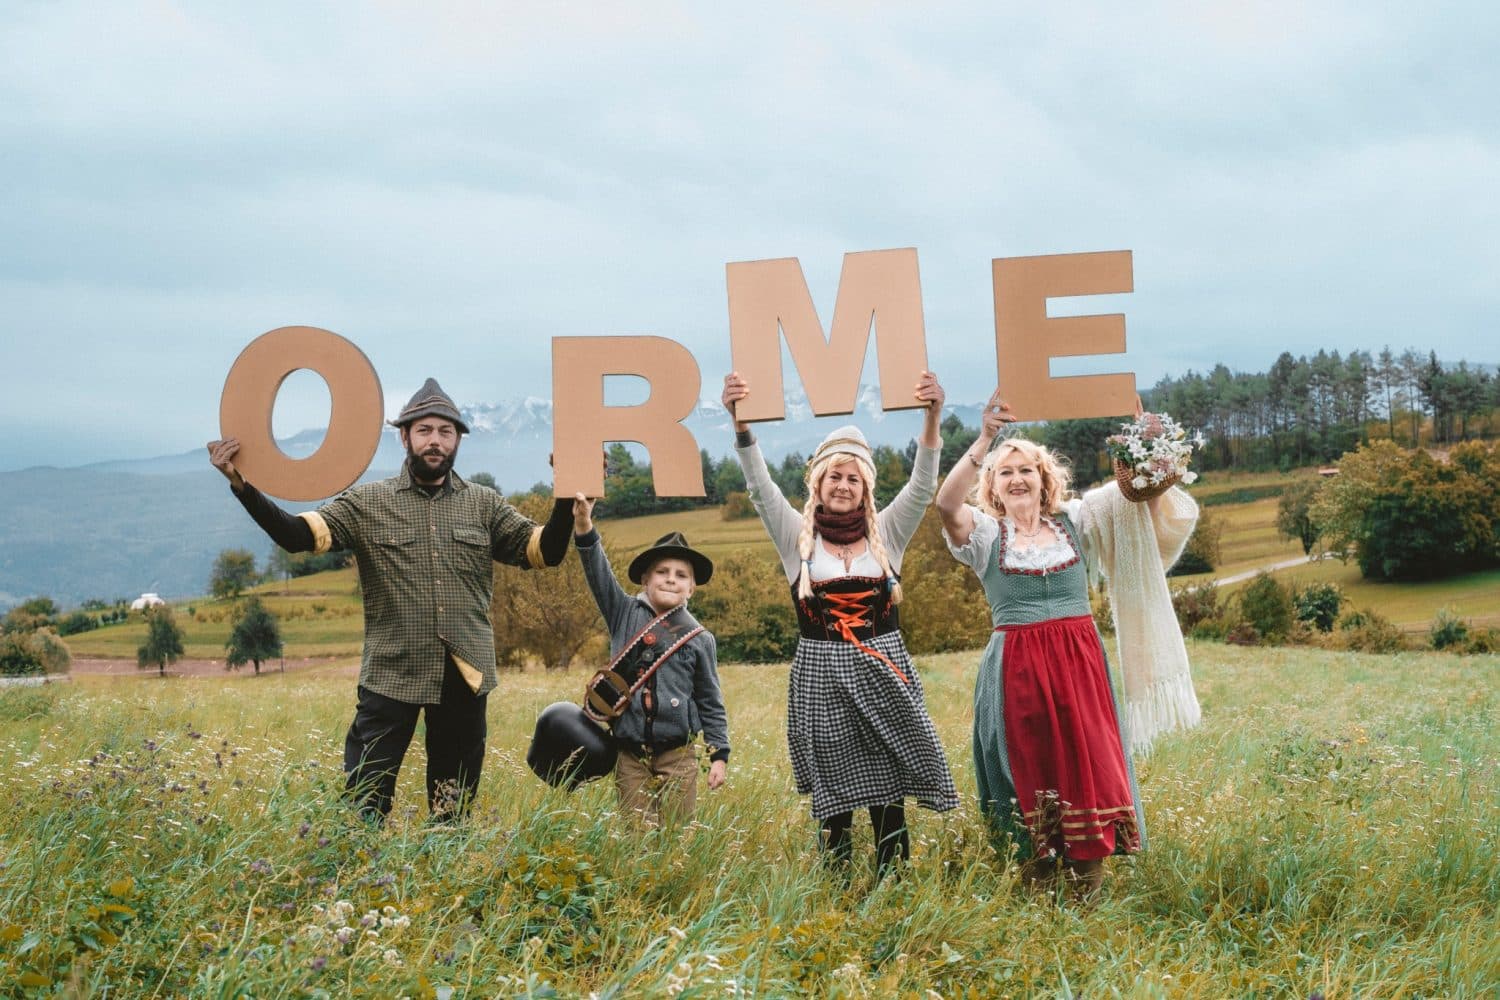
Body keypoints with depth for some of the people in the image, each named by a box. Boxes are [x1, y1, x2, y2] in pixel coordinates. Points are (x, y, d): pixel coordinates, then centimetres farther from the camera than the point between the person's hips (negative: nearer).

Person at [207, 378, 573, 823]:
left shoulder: (484, 505, 8)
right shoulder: (367, 503, 2)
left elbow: (544, 551, 5)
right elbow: (297, 535, -8)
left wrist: (567, 497, -11)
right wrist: (241, 485, -21)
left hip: (465, 677, 2)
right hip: (391, 675, -2)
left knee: (454, 806, 12)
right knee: (364, 803, -2)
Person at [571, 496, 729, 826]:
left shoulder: (699, 639, 2)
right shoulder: (624, 614, 4)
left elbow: (711, 702, 6)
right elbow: (599, 573, -9)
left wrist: (719, 754, 3)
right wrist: (584, 525, -23)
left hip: (677, 753, -1)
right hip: (630, 752, 1)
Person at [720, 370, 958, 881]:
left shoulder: (886, 533, 6)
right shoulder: (797, 537, 3)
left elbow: (922, 486, -7)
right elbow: (760, 486, -9)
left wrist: (932, 418, -23)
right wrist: (740, 421, -26)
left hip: (883, 672, 1)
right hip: (820, 676, -1)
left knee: (890, 796, 1)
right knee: (833, 798, 4)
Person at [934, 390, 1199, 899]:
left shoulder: (1074, 521, 9)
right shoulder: (983, 534, 2)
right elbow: (946, 503, -18)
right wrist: (984, 440, -30)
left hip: (1080, 661, 2)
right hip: (1016, 667, -2)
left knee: (1088, 765, 0)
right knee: (1029, 771, 2)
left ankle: (1088, 886, 9)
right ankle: (1035, 891, 11)